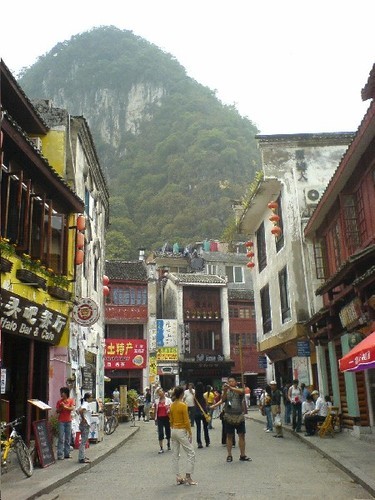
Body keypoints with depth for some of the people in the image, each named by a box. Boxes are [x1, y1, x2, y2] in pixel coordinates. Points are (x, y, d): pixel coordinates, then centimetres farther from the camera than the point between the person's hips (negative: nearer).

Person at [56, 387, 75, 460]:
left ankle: (67, 453, 14)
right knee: (61, 439, -7)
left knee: (68, 439, 7)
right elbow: (57, 411, 4)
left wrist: (65, 407, -21)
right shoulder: (59, 401, 3)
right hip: (61, 421, -1)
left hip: (68, 421, 1)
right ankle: (60, 455, -6)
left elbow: (72, 408, -10)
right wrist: (61, 408, -14)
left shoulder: (71, 400, 3)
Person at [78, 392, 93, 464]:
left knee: (83, 441, 17)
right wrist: (83, 419, -22)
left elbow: (79, 410, 22)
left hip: (85, 425, 10)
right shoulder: (86, 404, -17)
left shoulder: (84, 404, 12)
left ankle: (82, 456, 25)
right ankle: (81, 458, 0)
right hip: (85, 425, -10)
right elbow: (80, 411, -34)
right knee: (83, 442, -4)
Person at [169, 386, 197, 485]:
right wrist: (190, 434, -8)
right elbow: (186, 421, -16)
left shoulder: (172, 405, 4)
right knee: (191, 453, 1)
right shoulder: (183, 405, -17)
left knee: (176, 455, 11)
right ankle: (188, 477, -3)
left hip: (174, 431, 8)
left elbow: (171, 420, 11)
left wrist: (173, 429, 20)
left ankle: (178, 477, 15)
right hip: (181, 431, -8)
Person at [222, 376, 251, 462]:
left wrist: (230, 387, -35)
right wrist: (225, 391, -28)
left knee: (241, 435, 2)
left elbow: (240, 392, -22)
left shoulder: (239, 390, 3)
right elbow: (223, 399, -11)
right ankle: (229, 455, 13)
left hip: (239, 416, 0)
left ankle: (242, 455, 11)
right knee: (229, 436, 5)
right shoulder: (226, 392, 7)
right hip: (229, 416, 0)